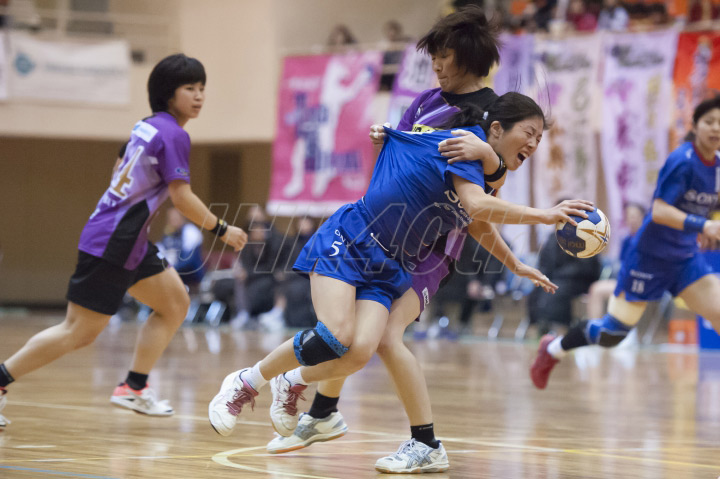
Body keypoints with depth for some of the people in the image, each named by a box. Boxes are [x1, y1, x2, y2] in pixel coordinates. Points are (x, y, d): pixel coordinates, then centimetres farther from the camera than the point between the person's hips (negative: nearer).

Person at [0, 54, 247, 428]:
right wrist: (222, 231, -7)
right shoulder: (173, 136, -15)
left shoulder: (146, 127, 11)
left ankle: (134, 388, 13)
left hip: (129, 242, 10)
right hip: (111, 245, -10)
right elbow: (182, 198, -18)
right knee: (80, 331, -6)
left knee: (176, 303, 13)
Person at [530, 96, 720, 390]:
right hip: (649, 258, -6)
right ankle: (553, 350, 30)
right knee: (611, 333, 3)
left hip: (686, 259, 6)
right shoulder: (682, 161, -20)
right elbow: (659, 211, -28)